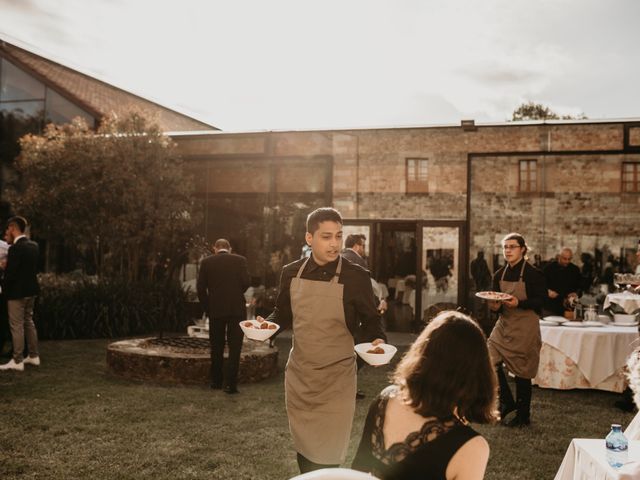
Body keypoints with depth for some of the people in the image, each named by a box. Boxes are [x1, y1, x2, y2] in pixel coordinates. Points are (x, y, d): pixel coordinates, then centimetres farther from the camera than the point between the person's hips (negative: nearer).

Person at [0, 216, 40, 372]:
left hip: (17, 292, -9)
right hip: (30, 290, 9)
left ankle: (17, 361, 3)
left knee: (17, 326, -2)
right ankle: (33, 356, 23)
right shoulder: (33, 245, 5)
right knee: (29, 322, 17)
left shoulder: (16, 248, -20)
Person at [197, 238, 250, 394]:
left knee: (217, 348, 14)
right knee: (234, 348, 3)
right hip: (236, 309, -1)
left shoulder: (207, 262, 2)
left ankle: (216, 381, 22)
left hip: (215, 310, 2)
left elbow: (200, 287, -1)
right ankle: (230, 383, -2)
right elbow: (246, 282, -8)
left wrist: (207, 308, 9)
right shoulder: (240, 260, -1)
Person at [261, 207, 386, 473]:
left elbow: (370, 321, -3)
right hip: (298, 375, 4)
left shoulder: (356, 276, -12)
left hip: (336, 379, -3)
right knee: (303, 447, 18)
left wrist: (377, 340, -24)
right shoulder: (291, 273, -2)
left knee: (327, 455, 3)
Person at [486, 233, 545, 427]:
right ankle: (507, 402, 16)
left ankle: (523, 416, 17)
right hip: (504, 324, 6)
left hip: (525, 326, -6)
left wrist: (518, 303, -25)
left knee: (522, 370, 2)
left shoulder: (533, 273, -9)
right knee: (491, 361, -5)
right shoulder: (499, 274, 8)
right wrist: (495, 306, -10)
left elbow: (540, 300, -11)